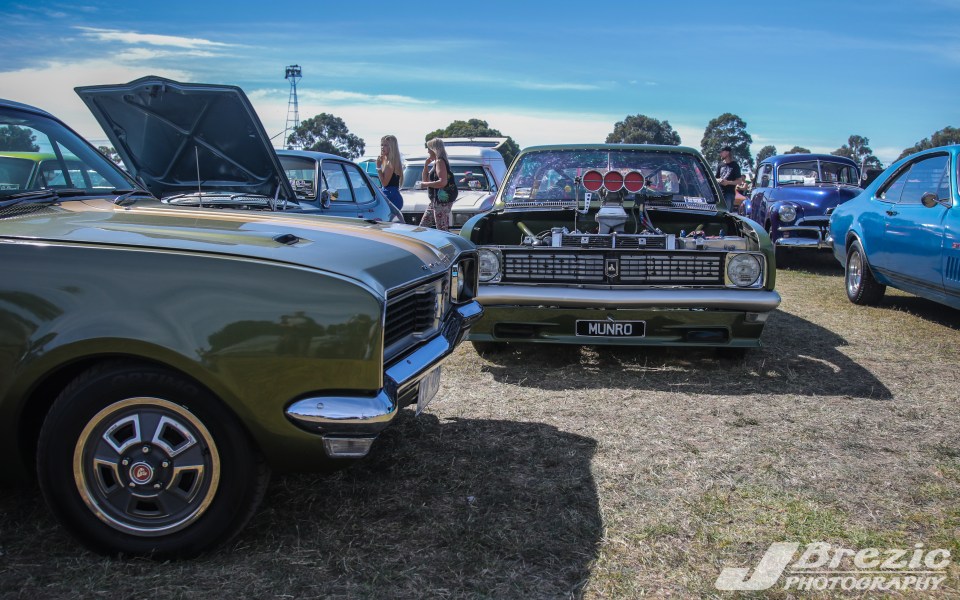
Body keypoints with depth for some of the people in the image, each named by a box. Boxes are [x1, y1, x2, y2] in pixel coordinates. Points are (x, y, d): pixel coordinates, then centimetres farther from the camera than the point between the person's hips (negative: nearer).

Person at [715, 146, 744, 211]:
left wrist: (728, 182, -16)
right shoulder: (720, 165, 15)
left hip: (729, 194, -5)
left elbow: (739, 181, -2)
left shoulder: (734, 165, 0)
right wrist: (719, 180, -4)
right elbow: (716, 178, 20)